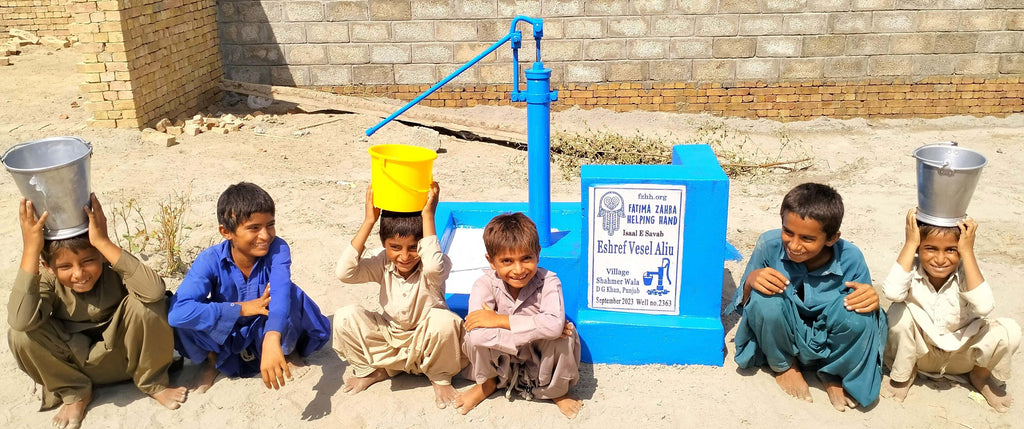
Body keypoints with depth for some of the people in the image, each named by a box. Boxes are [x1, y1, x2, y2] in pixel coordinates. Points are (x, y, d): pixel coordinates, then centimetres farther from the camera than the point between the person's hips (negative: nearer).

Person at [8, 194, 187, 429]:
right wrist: (31, 249, -42)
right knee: (21, 334, -25)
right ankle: (76, 393, 2)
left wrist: (104, 242, -46)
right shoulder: (47, 281, -19)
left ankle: (152, 382, -5)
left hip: (126, 356, -2)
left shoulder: (114, 268, -23)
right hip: (75, 363, 2)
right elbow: (20, 320, -41)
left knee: (144, 303, -31)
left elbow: (155, 291, -46)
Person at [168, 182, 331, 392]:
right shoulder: (210, 260, -24)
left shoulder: (278, 249, -24)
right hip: (224, 337, 1)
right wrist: (242, 308, -35)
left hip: (265, 331, -1)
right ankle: (212, 360, 4)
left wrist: (271, 341, -62)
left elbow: (280, 293, -43)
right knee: (184, 319, -29)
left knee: (292, 295, -31)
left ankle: (288, 351, 0)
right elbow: (177, 312, -37)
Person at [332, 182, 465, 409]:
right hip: (389, 338, 3)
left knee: (446, 320, -37)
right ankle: (370, 370, 9)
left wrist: (427, 216, -44)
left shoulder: (437, 267, -23)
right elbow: (344, 272, -32)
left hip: (425, 343, -3)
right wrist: (369, 221, -31)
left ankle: (440, 377, -4)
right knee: (345, 317, -21)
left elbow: (433, 267, -51)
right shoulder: (382, 264, -13)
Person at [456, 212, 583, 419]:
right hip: (500, 360, 1)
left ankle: (557, 391, 1)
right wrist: (535, 331, -40)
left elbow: (555, 323, -42)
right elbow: (477, 333, -37)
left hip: (540, 360, -1)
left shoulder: (548, 282, -23)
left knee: (564, 335, -32)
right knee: (476, 336, -30)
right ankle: (488, 383, 6)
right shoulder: (485, 285, -21)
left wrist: (500, 320, -37)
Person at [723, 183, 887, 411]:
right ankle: (782, 365, 4)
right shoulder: (769, 245, -19)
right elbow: (743, 303, -8)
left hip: (827, 344, 0)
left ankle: (832, 374, 6)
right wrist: (751, 282, -32)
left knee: (859, 313, -31)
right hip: (780, 340, 0)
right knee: (765, 299, -32)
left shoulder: (850, 259, -18)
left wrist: (870, 299, -29)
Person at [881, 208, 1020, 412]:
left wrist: (967, 252, -37)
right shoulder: (912, 269, -23)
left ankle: (981, 374, 10)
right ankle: (903, 374, -1)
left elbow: (983, 307, -41)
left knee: (1009, 330, -24)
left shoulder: (965, 272, -20)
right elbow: (892, 292, -47)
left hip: (961, 355, 2)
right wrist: (909, 244, -38)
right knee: (899, 312, -31)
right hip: (920, 354, -1)